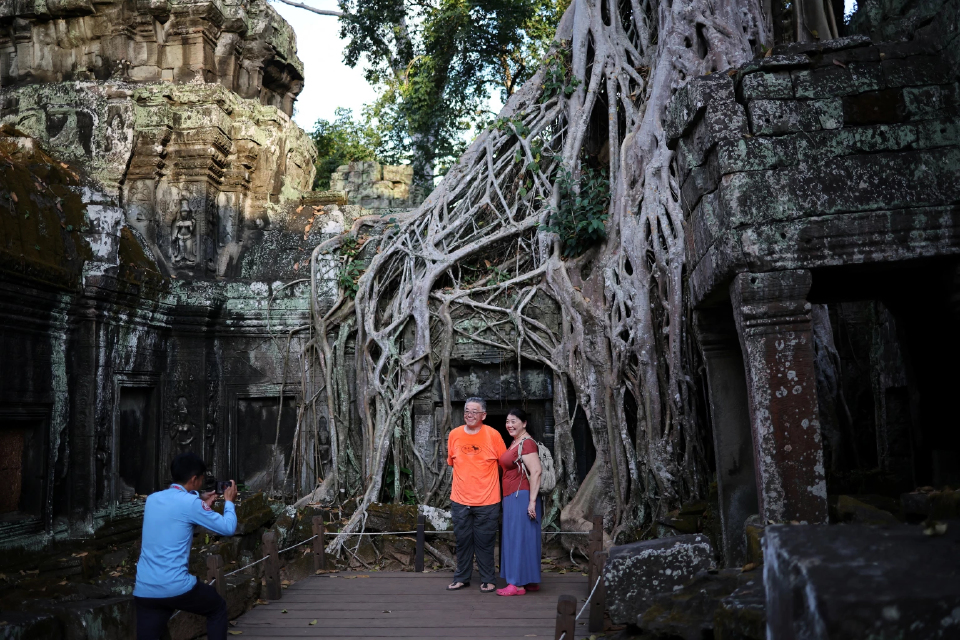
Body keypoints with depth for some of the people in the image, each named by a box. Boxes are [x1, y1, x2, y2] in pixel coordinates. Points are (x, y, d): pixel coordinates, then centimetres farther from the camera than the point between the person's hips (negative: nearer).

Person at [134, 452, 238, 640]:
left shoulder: (152, 499, 10)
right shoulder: (190, 503, -10)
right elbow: (228, 528, -3)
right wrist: (229, 501, 13)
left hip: (144, 590, 6)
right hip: (177, 587, -6)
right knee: (218, 608, 19)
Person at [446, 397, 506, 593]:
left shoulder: (493, 435, -7)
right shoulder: (454, 434, 1)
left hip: (487, 501, -3)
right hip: (460, 500, 3)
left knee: (485, 542, 5)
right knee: (462, 541, 11)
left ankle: (487, 580, 18)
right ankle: (461, 578, 25)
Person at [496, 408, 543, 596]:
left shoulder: (527, 443, -14)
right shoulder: (515, 443, 16)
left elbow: (536, 471, -22)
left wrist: (532, 501, -24)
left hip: (521, 497, -10)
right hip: (512, 498, 10)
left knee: (519, 538, -5)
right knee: (515, 538, 13)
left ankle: (518, 584, 2)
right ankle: (530, 582, 21)